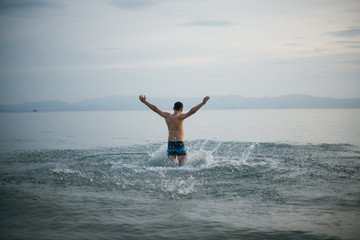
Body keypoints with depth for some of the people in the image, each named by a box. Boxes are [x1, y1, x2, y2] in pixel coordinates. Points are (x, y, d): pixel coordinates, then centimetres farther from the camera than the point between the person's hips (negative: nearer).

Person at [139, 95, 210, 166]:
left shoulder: (167, 116, 3)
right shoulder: (180, 117, -10)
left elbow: (155, 108, 10)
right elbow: (191, 111, -21)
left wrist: (144, 101, 20)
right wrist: (203, 103, -24)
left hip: (170, 144, 4)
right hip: (180, 144, -4)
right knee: (182, 165, -2)